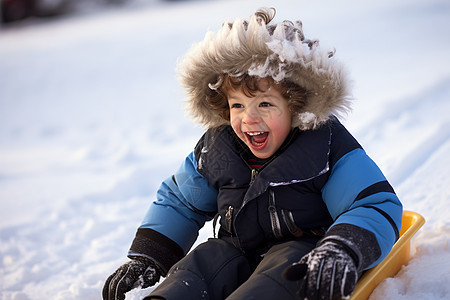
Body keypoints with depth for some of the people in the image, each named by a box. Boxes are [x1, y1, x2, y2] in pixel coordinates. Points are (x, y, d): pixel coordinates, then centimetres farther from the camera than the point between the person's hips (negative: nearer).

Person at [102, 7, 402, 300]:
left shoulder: (327, 146, -13)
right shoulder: (216, 148, 2)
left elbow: (377, 208, -18)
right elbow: (178, 203, 16)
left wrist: (341, 251, -39)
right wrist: (147, 256, 2)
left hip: (303, 248, -4)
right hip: (239, 251, 5)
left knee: (286, 270, -37)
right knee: (204, 259, -25)